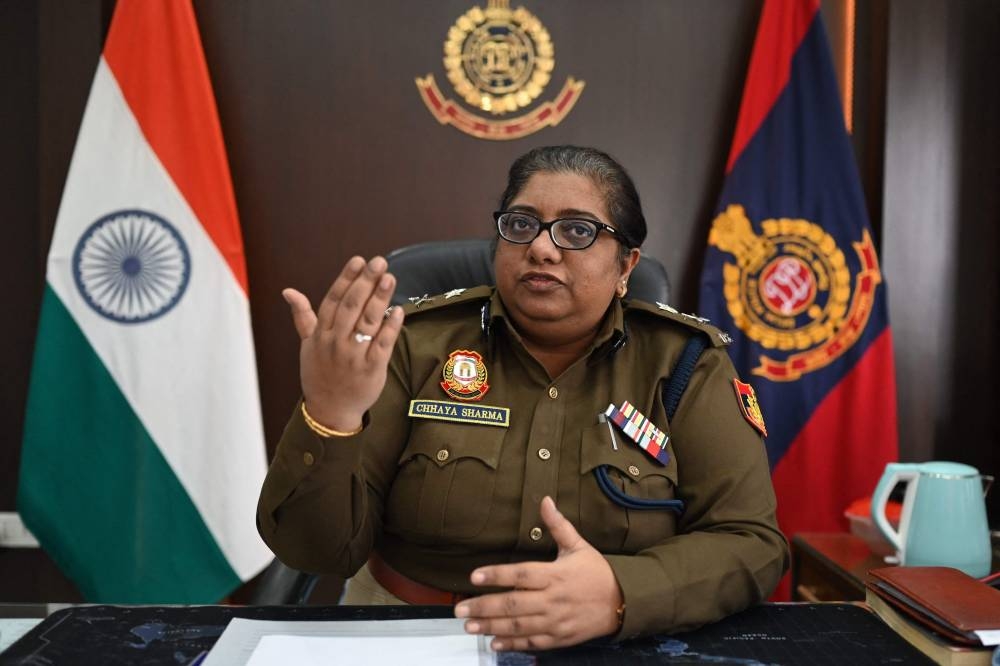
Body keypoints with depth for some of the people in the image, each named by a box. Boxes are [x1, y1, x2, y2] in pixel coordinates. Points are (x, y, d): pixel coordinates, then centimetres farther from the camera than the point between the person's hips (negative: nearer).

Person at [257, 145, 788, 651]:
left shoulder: (683, 363, -4)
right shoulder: (416, 345, -6)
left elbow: (751, 544, -8)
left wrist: (617, 594, -25)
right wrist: (330, 414, -27)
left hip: (615, 644, -1)